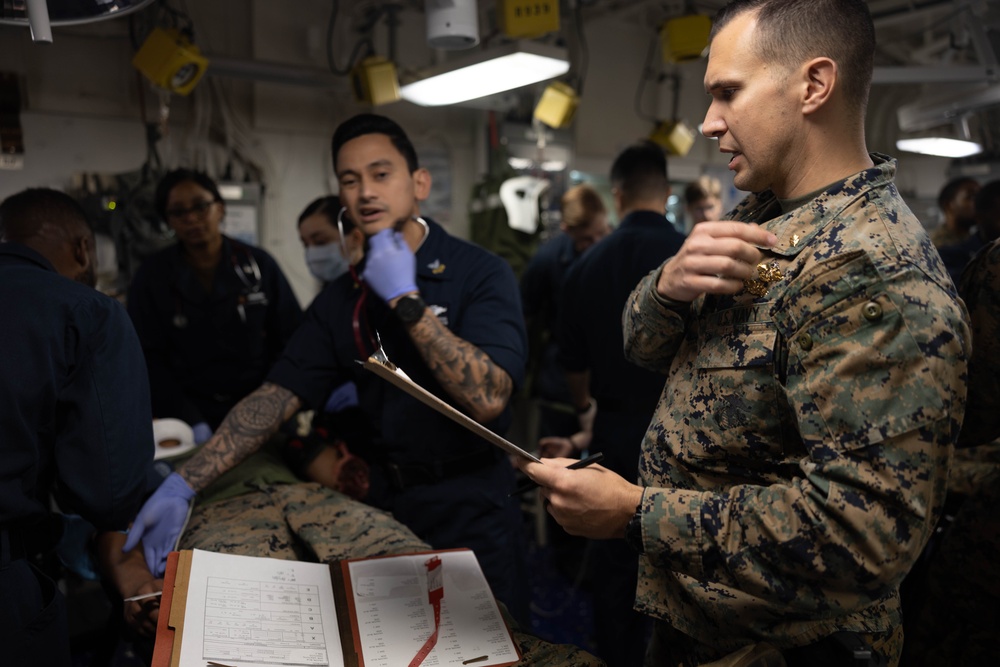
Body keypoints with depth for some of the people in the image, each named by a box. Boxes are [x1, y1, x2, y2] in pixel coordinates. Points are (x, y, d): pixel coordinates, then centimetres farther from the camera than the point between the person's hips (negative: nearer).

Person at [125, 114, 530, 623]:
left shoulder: (480, 273, -13)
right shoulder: (342, 297, 3)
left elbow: (487, 399, -26)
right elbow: (277, 396, -3)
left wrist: (406, 299, -25)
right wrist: (185, 483, -14)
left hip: (470, 514, -4)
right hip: (385, 505, 5)